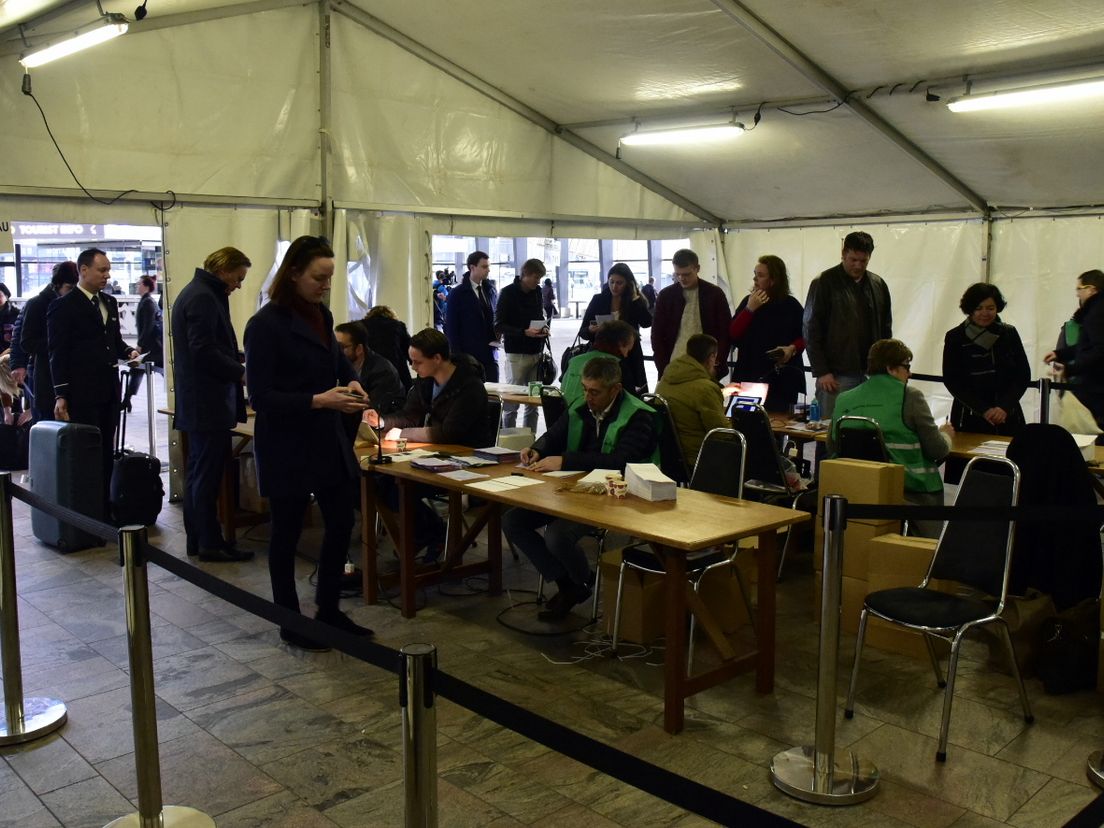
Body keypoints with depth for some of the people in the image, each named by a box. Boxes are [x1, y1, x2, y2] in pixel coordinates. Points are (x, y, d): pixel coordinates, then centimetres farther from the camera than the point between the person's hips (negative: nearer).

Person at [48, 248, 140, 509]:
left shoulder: (109, 302, 14)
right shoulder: (63, 307, -7)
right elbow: (58, 353, -9)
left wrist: (128, 352, 1)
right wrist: (61, 395, -13)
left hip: (109, 390, 7)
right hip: (82, 392, -7)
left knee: (106, 451, 10)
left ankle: (104, 505, 17)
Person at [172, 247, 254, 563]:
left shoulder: (195, 293, 18)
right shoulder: (203, 298, -15)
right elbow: (205, 351, -22)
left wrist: (237, 363, 13)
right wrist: (242, 372, -16)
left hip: (197, 403, 11)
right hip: (207, 403, -11)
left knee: (198, 472, 15)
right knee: (208, 474, -5)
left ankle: (196, 538, 23)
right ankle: (210, 543, 1)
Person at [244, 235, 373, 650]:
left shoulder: (321, 315, 6)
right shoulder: (266, 325, -15)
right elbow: (260, 396, -17)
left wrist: (350, 382, 2)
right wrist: (319, 401, -25)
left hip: (328, 440, 7)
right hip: (287, 446, -7)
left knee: (341, 523, 10)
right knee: (287, 532, 7)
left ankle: (329, 610, 28)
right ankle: (290, 622, 22)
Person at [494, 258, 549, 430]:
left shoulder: (537, 291, 11)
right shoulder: (508, 293, -7)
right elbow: (498, 326, -10)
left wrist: (543, 328, 1)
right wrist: (524, 332, -20)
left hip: (536, 352, 6)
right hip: (517, 353, -6)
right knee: (511, 403, -1)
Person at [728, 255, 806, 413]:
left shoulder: (791, 305, 2)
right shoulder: (748, 301, 7)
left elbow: (805, 337, 10)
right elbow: (733, 335, -1)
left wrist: (792, 348, -10)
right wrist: (750, 309, -8)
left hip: (781, 379, -1)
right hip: (749, 375, 2)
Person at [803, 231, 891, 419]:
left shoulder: (878, 285, 12)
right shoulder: (824, 283, -2)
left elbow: (886, 329, 17)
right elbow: (811, 330, -5)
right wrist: (821, 372, -10)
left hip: (871, 375, 4)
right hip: (835, 375, -4)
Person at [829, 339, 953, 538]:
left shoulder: (844, 400, 3)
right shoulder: (910, 396, -8)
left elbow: (832, 451, 9)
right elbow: (937, 450, -6)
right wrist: (946, 434, 17)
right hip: (912, 490, -4)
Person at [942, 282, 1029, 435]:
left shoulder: (1009, 334, 5)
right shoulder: (955, 338, -2)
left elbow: (1023, 375, 5)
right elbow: (952, 381, -4)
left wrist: (1004, 406, -10)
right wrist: (983, 410, -12)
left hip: (1007, 418, 2)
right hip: (969, 420, -2)